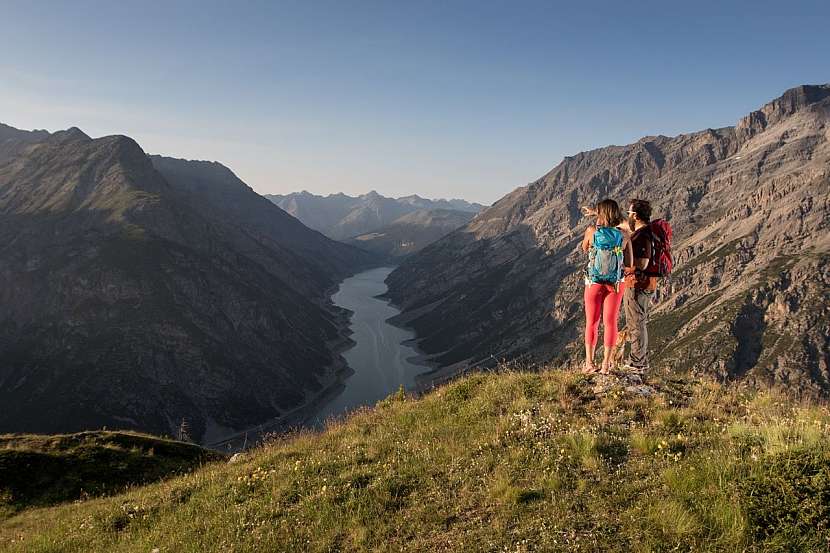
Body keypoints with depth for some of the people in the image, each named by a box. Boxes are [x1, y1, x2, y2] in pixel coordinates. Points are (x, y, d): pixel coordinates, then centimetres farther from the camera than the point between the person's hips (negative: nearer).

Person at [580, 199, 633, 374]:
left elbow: (584, 249, 9)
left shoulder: (592, 231, -13)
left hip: (594, 283, -1)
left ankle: (589, 363, 13)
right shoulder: (624, 235, -8)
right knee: (610, 323, 10)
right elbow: (629, 263, -2)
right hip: (616, 284, 1)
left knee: (592, 323, 11)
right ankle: (606, 364, 12)